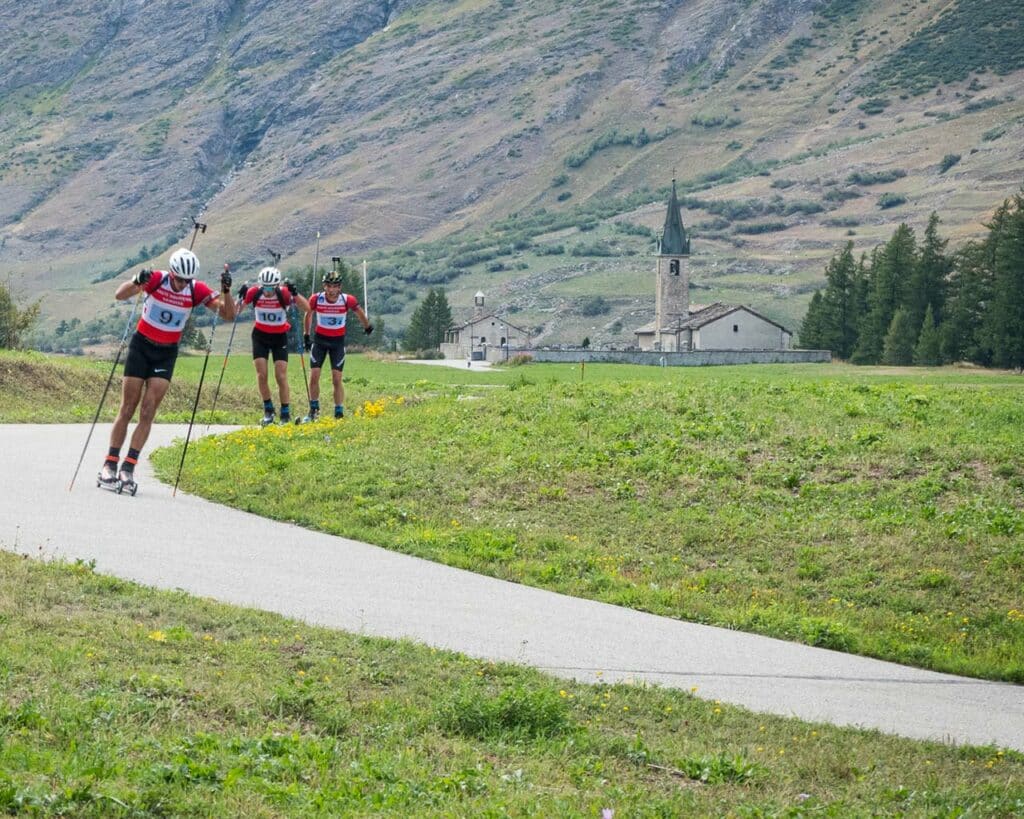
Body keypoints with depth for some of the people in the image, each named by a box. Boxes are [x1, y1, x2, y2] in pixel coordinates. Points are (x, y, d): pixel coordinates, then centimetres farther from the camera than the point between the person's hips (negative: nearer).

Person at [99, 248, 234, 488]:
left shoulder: (197, 290, -11)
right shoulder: (156, 279, -17)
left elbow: (228, 315, -14)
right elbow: (120, 295, -29)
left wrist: (226, 291, -32)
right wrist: (136, 282, -50)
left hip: (166, 354, 1)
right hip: (141, 347, -1)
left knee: (148, 412, -7)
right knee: (127, 409, -1)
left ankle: (128, 467, -4)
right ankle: (110, 464, 6)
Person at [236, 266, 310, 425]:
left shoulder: (284, 294, -21)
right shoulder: (254, 292, -17)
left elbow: (307, 308, -29)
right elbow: (236, 311, -15)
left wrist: (295, 293, -42)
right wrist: (241, 297, -32)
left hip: (280, 337, -2)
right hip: (260, 336, 2)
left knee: (281, 376, -7)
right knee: (261, 375, -8)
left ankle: (286, 415, 2)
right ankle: (268, 411, 8)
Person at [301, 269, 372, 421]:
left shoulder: (347, 300, -17)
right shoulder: (316, 299, -15)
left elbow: (359, 313, 5)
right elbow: (308, 314, 6)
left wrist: (367, 327, 21)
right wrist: (306, 335, 13)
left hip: (338, 340, -1)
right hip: (319, 339, 1)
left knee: (337, 379, -4)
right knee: (314, 376, -6)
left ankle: (339, 414, 3)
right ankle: (314, 410, 9)